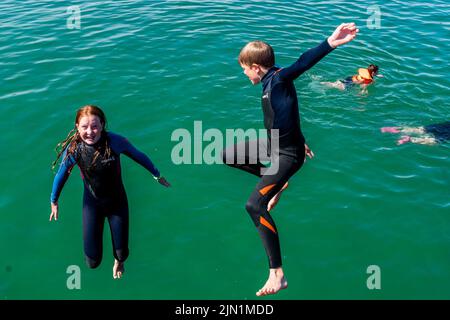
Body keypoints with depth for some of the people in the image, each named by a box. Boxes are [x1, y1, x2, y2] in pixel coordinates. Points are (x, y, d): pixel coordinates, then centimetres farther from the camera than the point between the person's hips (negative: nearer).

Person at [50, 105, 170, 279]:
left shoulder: (115, 141, -25)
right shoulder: (73, 148, -23)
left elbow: (139, 156, -6)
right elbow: (60, 176, -4)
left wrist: (157, 176, 7)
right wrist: (54, 202, 9)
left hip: (117, 201, 0)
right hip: (92, 203, 0)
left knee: (121, 252, 8)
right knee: (93, 262, 0)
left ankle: (119, 262, 50)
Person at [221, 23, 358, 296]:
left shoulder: (279, 80, -21)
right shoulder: (271, 84, 8)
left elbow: (303, 63, -41)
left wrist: (330, 44, -60)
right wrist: (299, 141, 36)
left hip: (287, 155, -10)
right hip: (274, 145, 10)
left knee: (255, 206, -23)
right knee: (227, 155, 22)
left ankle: (277, 274, -21)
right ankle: (276, 182, 25)